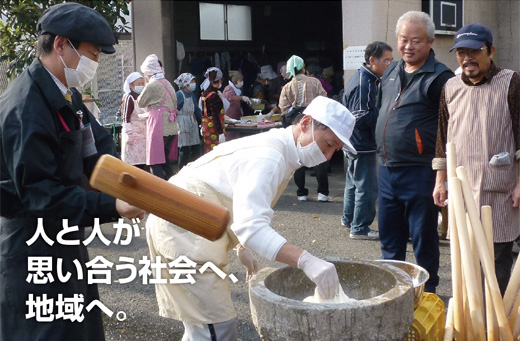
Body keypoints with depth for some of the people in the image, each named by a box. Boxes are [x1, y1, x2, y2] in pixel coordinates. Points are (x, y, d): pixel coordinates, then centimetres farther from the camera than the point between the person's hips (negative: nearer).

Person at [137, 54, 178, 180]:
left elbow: (141, 103, 1)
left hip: (158, 127, -8)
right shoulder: (168, 84, 14)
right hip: (171, 127, 8)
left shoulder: (152, 85, -10)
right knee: (165, 160, 17)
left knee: (155, 163, -5)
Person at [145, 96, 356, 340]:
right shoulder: (269, 157, -25)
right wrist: (305, 261, -46)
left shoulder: (280, 149, 8)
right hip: (184, 233, -11)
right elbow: (251, 226, -38)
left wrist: (244, 248, 19)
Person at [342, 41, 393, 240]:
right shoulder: (363, 84, -20)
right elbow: (361, 118, -25)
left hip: (357, 144, 11)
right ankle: (360, 228, 5)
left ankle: (349, 219, 37)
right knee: (367, 188, -4)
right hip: (362, 146, -11)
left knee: (354, 182, 22)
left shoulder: (368, 80, 12)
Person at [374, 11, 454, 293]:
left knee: (423, 238, 7)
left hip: (419, 172, -7)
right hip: (387, 170, 7)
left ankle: (427, 291, 23)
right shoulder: (391, 71, 12)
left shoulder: (439, 77, -11)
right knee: (389, 237, 17)